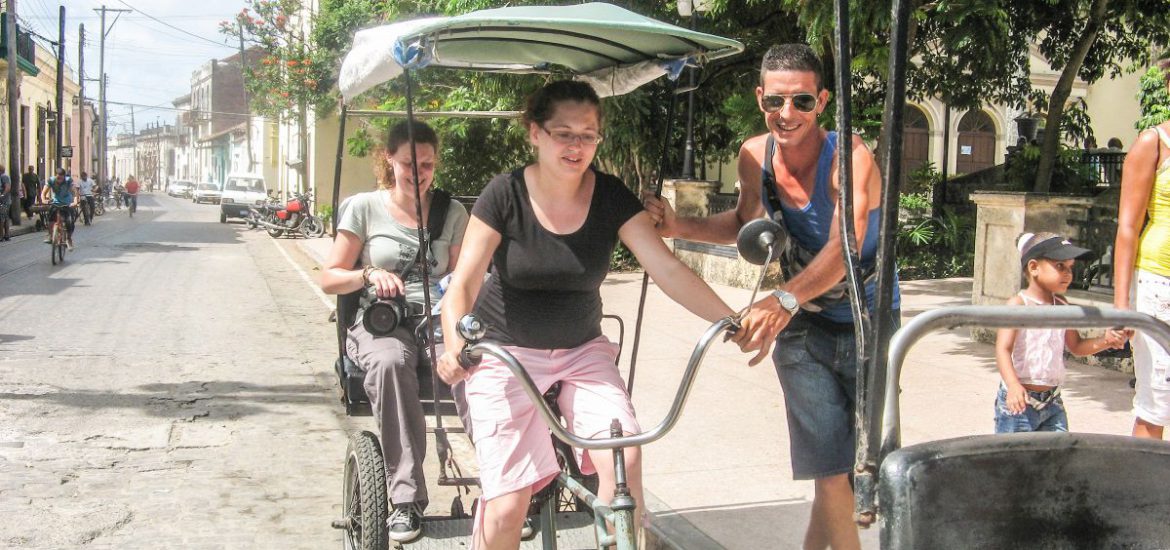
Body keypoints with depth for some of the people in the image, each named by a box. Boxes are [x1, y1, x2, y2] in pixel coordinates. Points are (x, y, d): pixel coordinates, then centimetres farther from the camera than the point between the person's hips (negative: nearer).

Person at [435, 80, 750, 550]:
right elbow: (463, 282, -18)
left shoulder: (611, 196, -7)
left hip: (582, 351, 3)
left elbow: (669, 270, -12)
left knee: (625, 458, -21)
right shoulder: (505, 194, -13)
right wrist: (454, 343, -37)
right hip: (507, 353, -2)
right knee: (507, 506, -11)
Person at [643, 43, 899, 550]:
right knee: (833, 479, -3)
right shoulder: (754, 156, -6)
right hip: (804, 331, 3)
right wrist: (680, 227, -3)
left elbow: (844, 249, -37)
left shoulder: (849, 156, -21)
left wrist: (786, 300, -54)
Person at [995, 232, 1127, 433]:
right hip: (1019, 401, -6)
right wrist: (1013, 385, -37)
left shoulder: (1062, 306, 8)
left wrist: (1105, 341, 1)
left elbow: (1076, 346, 20)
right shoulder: (1018, 305, -13)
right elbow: (1003, 349, -22)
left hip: (1052, 401, 7)